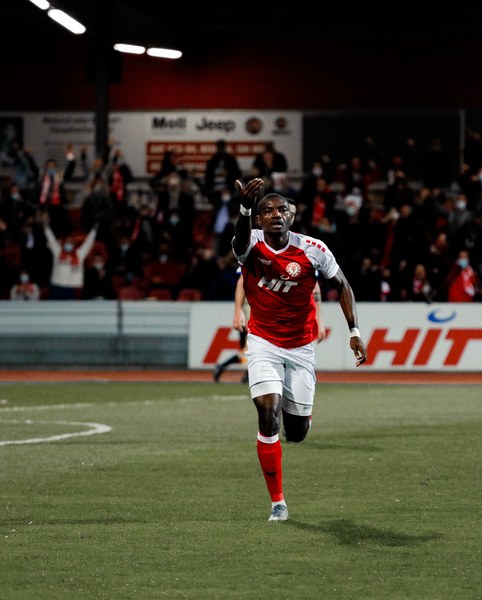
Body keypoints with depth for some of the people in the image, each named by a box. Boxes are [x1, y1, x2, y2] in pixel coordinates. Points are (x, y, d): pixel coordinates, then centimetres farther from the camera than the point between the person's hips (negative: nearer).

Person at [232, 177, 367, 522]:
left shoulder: (312, 250, -12)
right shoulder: (252, 245, -15)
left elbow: (342, 285, 1)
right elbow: (242, 237, -41)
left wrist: (354, 332, -7)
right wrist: (246, 209, -63)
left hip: (301, 346, 1)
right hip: (264, 344, -1)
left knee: (296, 433, 5)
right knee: (269, 416, -18)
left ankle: (299, 412, 47)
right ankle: (277, 502, -6)